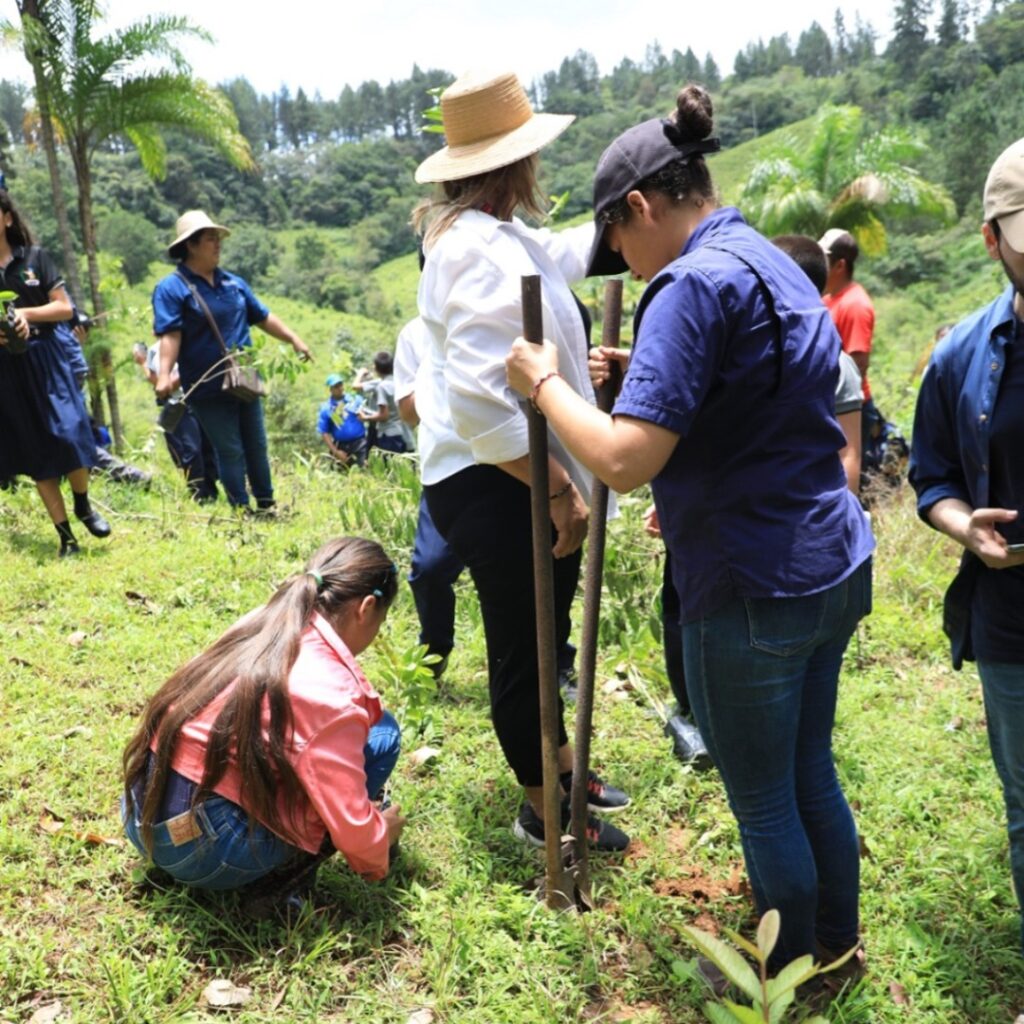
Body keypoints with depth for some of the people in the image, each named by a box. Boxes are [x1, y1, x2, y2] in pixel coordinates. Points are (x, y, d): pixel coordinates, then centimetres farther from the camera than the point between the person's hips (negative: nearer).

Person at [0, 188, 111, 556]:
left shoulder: (36, 257, 2)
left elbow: (64, 307, 0)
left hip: (44, 360, -1)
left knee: (70, 437, -13)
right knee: (36, 455, 4)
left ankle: (83, 507, 16)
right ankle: (66, 538, 11)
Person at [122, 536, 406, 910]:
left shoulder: (260, 624, 6)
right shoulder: (331, 689, -17)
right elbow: (351, 829, -13)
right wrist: (378, 855, 10)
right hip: (202, 848, -8)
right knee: (380, 736, -3)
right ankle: (291, 869, 2)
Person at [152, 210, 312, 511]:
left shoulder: (233, 282, 11)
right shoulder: (171, 288, -9)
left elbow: (262, 317, 18)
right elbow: (170, 335, -18)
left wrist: (294, 339, 13)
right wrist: (164, 375, -30)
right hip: (208, 389, -6)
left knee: (256, 446, 14)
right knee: (230, 451, 0)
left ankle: (266, 504, 28)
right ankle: (242, 510, 12)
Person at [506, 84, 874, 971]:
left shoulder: (696, 283, -19)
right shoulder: (776, 265, 12)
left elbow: (622, 460, -27)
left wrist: (545, 381, -12)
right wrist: (645, 376, 20)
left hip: (754, 592, -9)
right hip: (835, 568, 9)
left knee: (763, 804, 12)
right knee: (811, 773, 24)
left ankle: (790, 974, 34)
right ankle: (836, 944, 44)